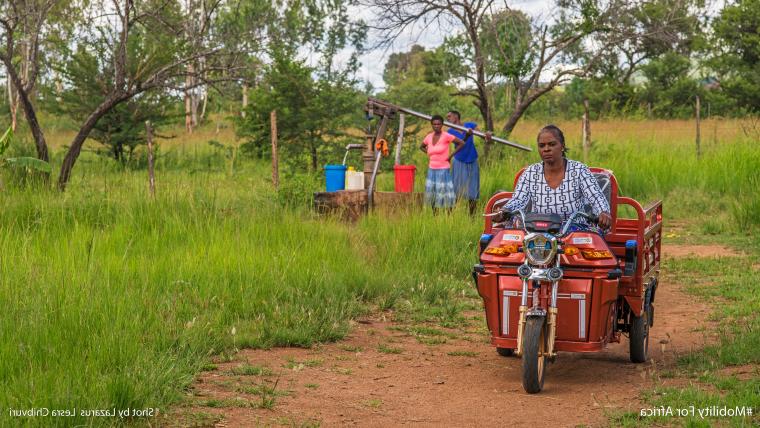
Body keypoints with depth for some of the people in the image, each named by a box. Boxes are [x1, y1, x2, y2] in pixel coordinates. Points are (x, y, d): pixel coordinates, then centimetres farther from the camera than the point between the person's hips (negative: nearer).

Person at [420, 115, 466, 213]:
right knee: (432, 194, 7)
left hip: (443, 170, -5)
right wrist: (430, 155, 9)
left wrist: (451, 155, -9)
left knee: (445, 194, -4)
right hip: (432, 170, 5)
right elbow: (421, 147, 25)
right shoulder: (429, 137, 5)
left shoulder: (446, 136, -11)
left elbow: (462, 143, -12)